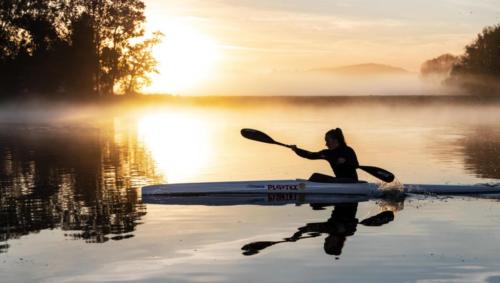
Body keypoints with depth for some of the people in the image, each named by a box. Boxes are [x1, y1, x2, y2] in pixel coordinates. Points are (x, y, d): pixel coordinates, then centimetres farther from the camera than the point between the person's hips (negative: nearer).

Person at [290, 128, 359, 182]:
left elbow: (355, 165, -17)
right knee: (316, 176, -4)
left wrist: (345, 161, -33)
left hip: (350, 181, -6)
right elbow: (311, 155, -2)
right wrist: (296, 150, -13)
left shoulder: (348, 151, -8)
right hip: (339, 180, 7)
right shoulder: (328, 153, 6)